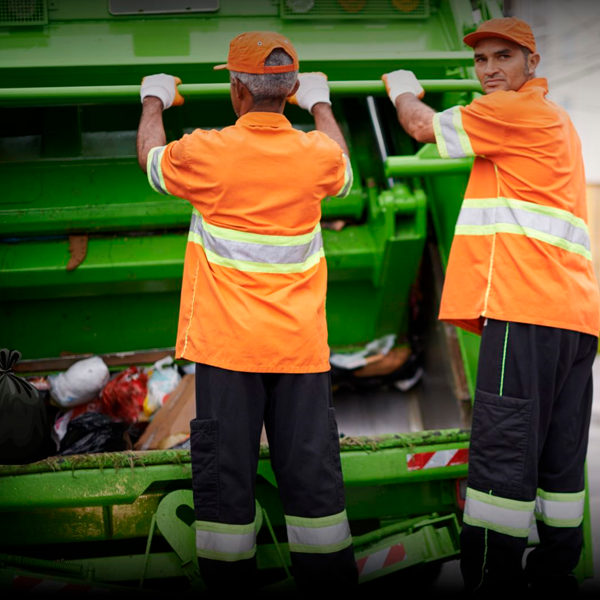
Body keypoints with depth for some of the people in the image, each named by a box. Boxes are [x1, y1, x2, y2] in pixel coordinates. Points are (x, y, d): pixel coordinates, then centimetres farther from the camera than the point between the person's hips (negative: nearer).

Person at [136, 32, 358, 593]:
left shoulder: (206, 152, -7)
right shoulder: (317, 153, 0)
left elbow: (151, 158, 16)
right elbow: (344, 171, 26)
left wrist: (154, 101, 35)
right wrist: (320, 104, 40)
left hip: (225, 340, -2)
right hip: (300, 339, 2)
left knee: (224, 466, 4)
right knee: (310, 465, 7)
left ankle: (228, 578, 10)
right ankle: (328, 577, 13)